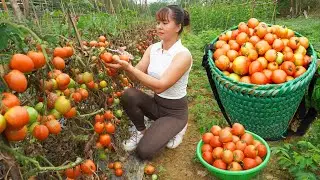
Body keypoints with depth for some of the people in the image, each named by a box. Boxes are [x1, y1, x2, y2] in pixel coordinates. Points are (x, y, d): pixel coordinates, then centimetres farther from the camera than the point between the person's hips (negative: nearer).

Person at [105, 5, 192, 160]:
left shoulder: (183, 55, -23)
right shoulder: (153, 48, -3)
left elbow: (160, 86, -31)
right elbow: (136, 76, -10)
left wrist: (128, 67, -35)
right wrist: (125, 65, -31)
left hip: (175, 112, -5)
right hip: (156, 104, 5)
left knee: (144, 151, -16)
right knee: (128, 95, -24)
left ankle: (176, 129, 11)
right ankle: (141, 131, 2)